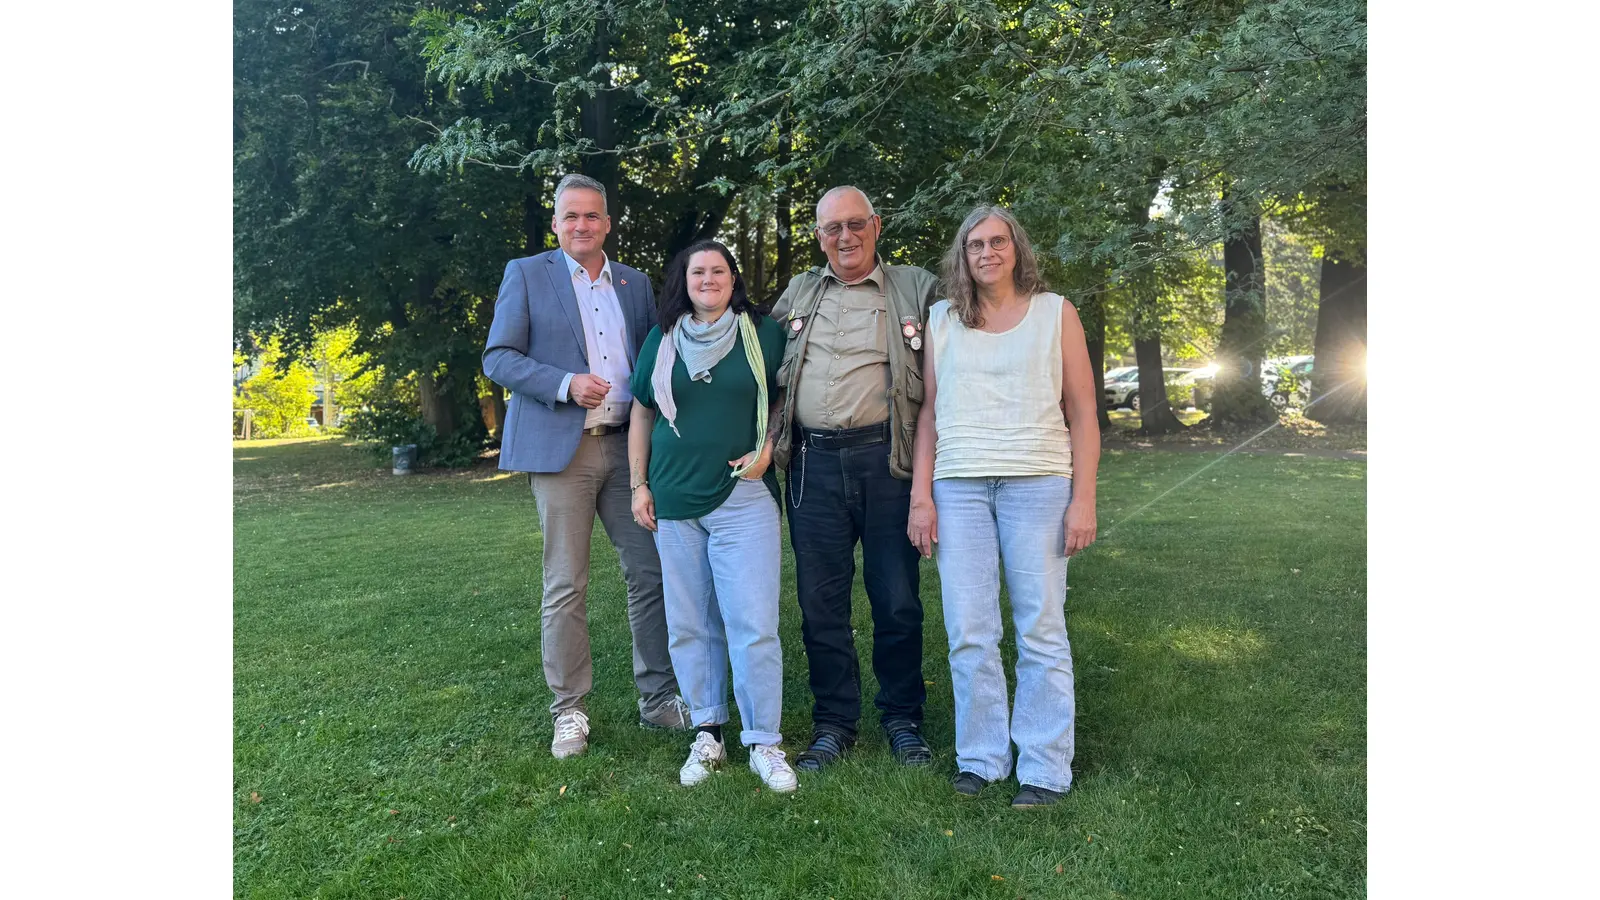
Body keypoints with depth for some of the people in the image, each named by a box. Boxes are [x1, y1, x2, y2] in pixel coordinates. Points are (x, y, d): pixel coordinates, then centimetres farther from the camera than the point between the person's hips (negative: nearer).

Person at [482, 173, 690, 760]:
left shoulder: (635, 283, 16)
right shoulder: (525, 274, 6)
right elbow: (497, 358, -1)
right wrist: (565, 385, -16)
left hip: (629, 447, 4)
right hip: (561, 448, -3)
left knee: (650, 574, 4)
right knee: (566, 586, 1)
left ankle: (658, 699, 17)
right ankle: (570, 711, 14)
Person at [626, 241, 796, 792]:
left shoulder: (763, 334, 4)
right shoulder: (662, 342, 10)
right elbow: (641, 415, 15)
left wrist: (767, 450, -7)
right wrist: (639, 486, 10)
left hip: (743, 499, -3)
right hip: (674, 503, 3)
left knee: (754, 626, -6)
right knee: (689, 626, 9)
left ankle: (764, 744, 6)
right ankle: (707, 735, 22)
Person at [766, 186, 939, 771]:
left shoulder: (915, 288, 7)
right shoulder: (797, 293, 17)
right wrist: (769, 445, 12)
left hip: (885, 459, -2)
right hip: (813, 464, 3)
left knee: (897, 600, 4)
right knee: (821, 601, 7)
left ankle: (902, 718, 22)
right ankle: (833, 722, 21)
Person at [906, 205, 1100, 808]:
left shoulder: (1055, 312, 9)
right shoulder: (942, 320, 14)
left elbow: (1082, 412, 5)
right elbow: (928, 412, 12)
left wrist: (1084, 499, -4)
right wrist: (921, 497, 4)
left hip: (1038, 483, -1)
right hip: (958, 486, 2)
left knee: (1041, 630, -1)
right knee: (968, 633, 1)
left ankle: (1044, 769, 9)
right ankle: (979, 758, 15)